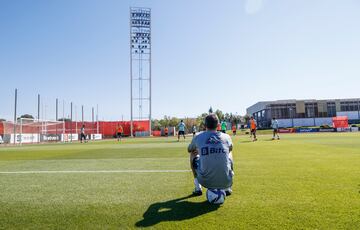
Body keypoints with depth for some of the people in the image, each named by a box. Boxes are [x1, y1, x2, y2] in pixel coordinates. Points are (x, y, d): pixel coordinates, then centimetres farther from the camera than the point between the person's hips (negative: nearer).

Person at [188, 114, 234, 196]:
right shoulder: (226, 137, 2)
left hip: (206, 182, -1)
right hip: (225, 182, 1)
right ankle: (227, 188, 29)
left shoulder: (198, 136, -1)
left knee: (193, 155, 24)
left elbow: (189, 150, 21)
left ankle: (198, 188, 29)